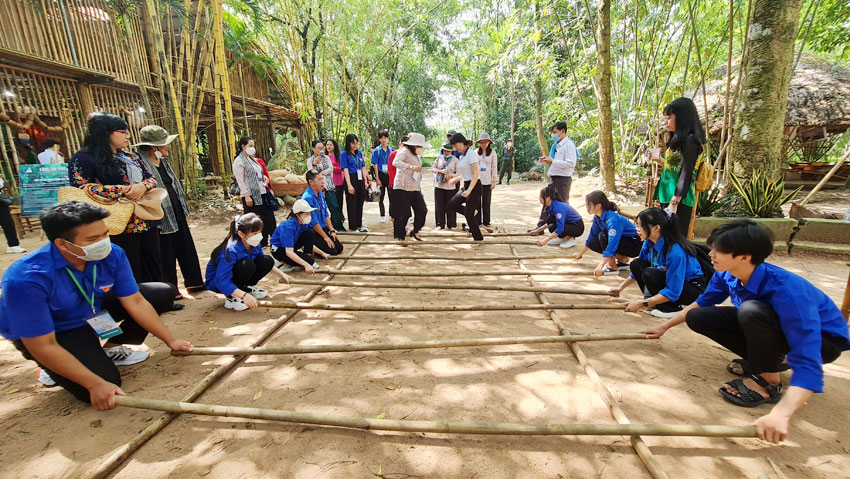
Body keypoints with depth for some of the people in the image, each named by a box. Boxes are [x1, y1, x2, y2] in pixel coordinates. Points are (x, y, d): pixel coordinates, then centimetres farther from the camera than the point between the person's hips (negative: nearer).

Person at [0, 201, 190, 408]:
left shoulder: (112, 254, -22)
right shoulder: (26, 279, -35)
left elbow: (136, 303, -14)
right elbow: (43, 347, -30)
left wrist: (171, 341, -14)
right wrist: (96, 384, -32)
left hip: (94, 312, 6)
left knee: (163, 292, -5)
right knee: (104, 390, -23)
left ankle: (110, 348, 10)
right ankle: (54, 368, 10)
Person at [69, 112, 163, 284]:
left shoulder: (130, 157, 17)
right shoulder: (82, 159, -3)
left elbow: (151, 178, 13)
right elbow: (81, 188, -14)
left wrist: (143, 186, -10)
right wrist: (123, 191, -19)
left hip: (147, 222, 6)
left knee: (154, 272, 10)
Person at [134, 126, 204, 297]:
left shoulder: (164, 161, 9)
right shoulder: (140, 164, -17)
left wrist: (184, 210, 17)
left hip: (178, 215, 8)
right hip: (162, 218, -8)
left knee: (187, 250, 15)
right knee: (167, 257, 5)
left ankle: (194, 283, 29)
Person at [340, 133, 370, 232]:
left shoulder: (359, 153, 10)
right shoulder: (344, 154, -6)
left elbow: (363, 168, 13)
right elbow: (345, 170, -11)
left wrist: (365, 181, 7)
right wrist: (349, 185, -17)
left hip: (360, 180, 6)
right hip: (351, 180, -6)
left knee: (360, 203, 12)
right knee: (352, 205, 1)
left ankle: (359, 225, 24)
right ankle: (353, 227, 10)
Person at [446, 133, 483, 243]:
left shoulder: (471, 153, -15)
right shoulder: (462, 155, 12)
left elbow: (475, 174, -19)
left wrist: (469, 190, -25)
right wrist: (458, 178, 7)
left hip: (474, 186, -9)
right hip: (466, 186, 9)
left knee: (469, 214, -5)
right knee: (451, 205, 3)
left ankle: (478, 238, 9)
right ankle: (473, 211, 16)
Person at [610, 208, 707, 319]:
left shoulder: (675, 251, -32)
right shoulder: (649, 243, -9)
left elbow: (673, 292, -31)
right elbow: (637, 269, 10)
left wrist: (642, 303, -30)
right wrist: (621, 287, 6)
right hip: (670, 281, 7)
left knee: (650, 274, -30)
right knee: (636, 264, -9)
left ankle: (672, 308, -8)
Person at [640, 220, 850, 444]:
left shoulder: (786, 290, -36)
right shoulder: (726, 275, -16)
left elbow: (809, 365, -40)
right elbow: (701, 304, 5)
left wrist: (781, 413, -52)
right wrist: (664, 327, 7)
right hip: (774, 327, 7)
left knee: (751, 310, -37)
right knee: (696, 317, -10)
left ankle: (769, 381, -14)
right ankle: (769, 359, 5)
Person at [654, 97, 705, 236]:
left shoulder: (689, 140, -11)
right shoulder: (678, 139, 17)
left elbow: (686, 174, -16)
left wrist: (674, 203, -19)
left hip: (678, 200, -9)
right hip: (669, 196, 9)